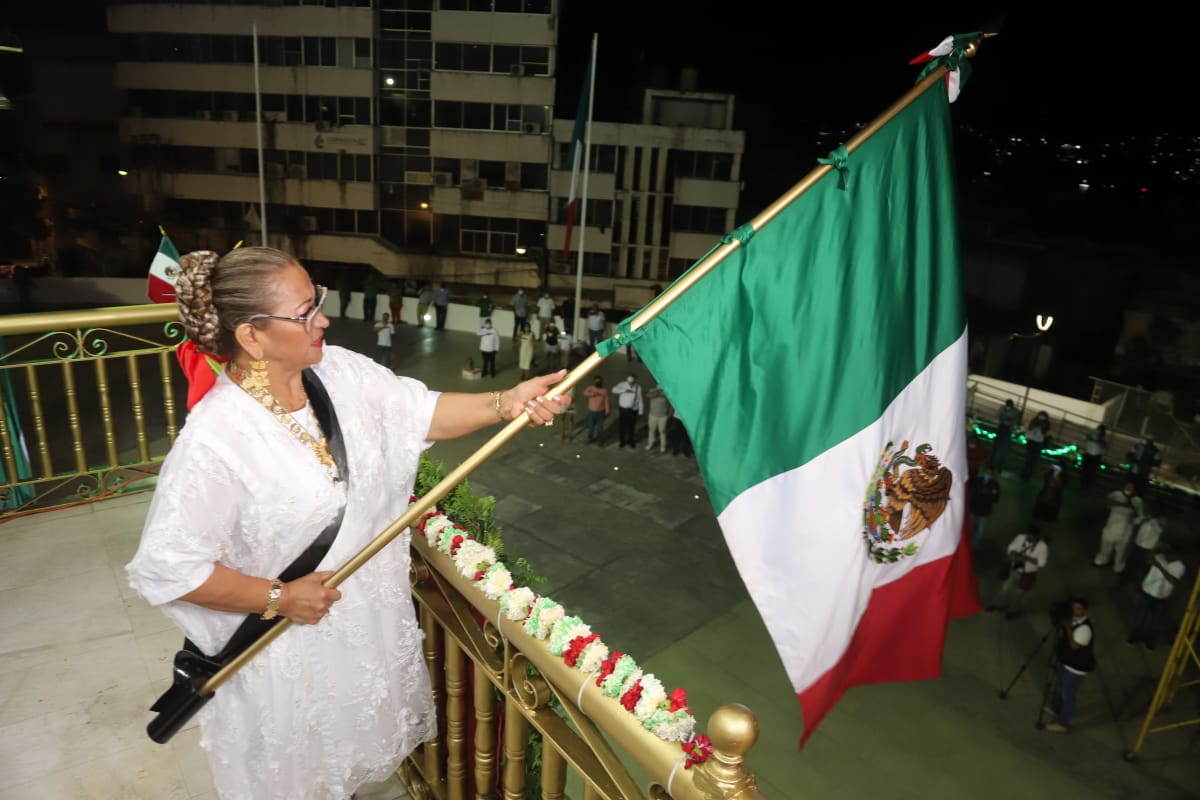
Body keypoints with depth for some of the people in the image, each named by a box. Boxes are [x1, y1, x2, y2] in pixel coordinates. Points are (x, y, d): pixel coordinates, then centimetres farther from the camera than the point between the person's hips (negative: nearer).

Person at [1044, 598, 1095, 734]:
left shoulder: (1084, 628, -30)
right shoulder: (1072, 619, -1)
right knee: (1059, 687, 26)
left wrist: (1068, 628, -33)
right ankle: (1056, 709, 48)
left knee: (1067, 694, 4)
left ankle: (1063, 724, 17)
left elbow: (1074, 646, -35)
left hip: (1076, 667, -9)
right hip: (1066, 661, 9)